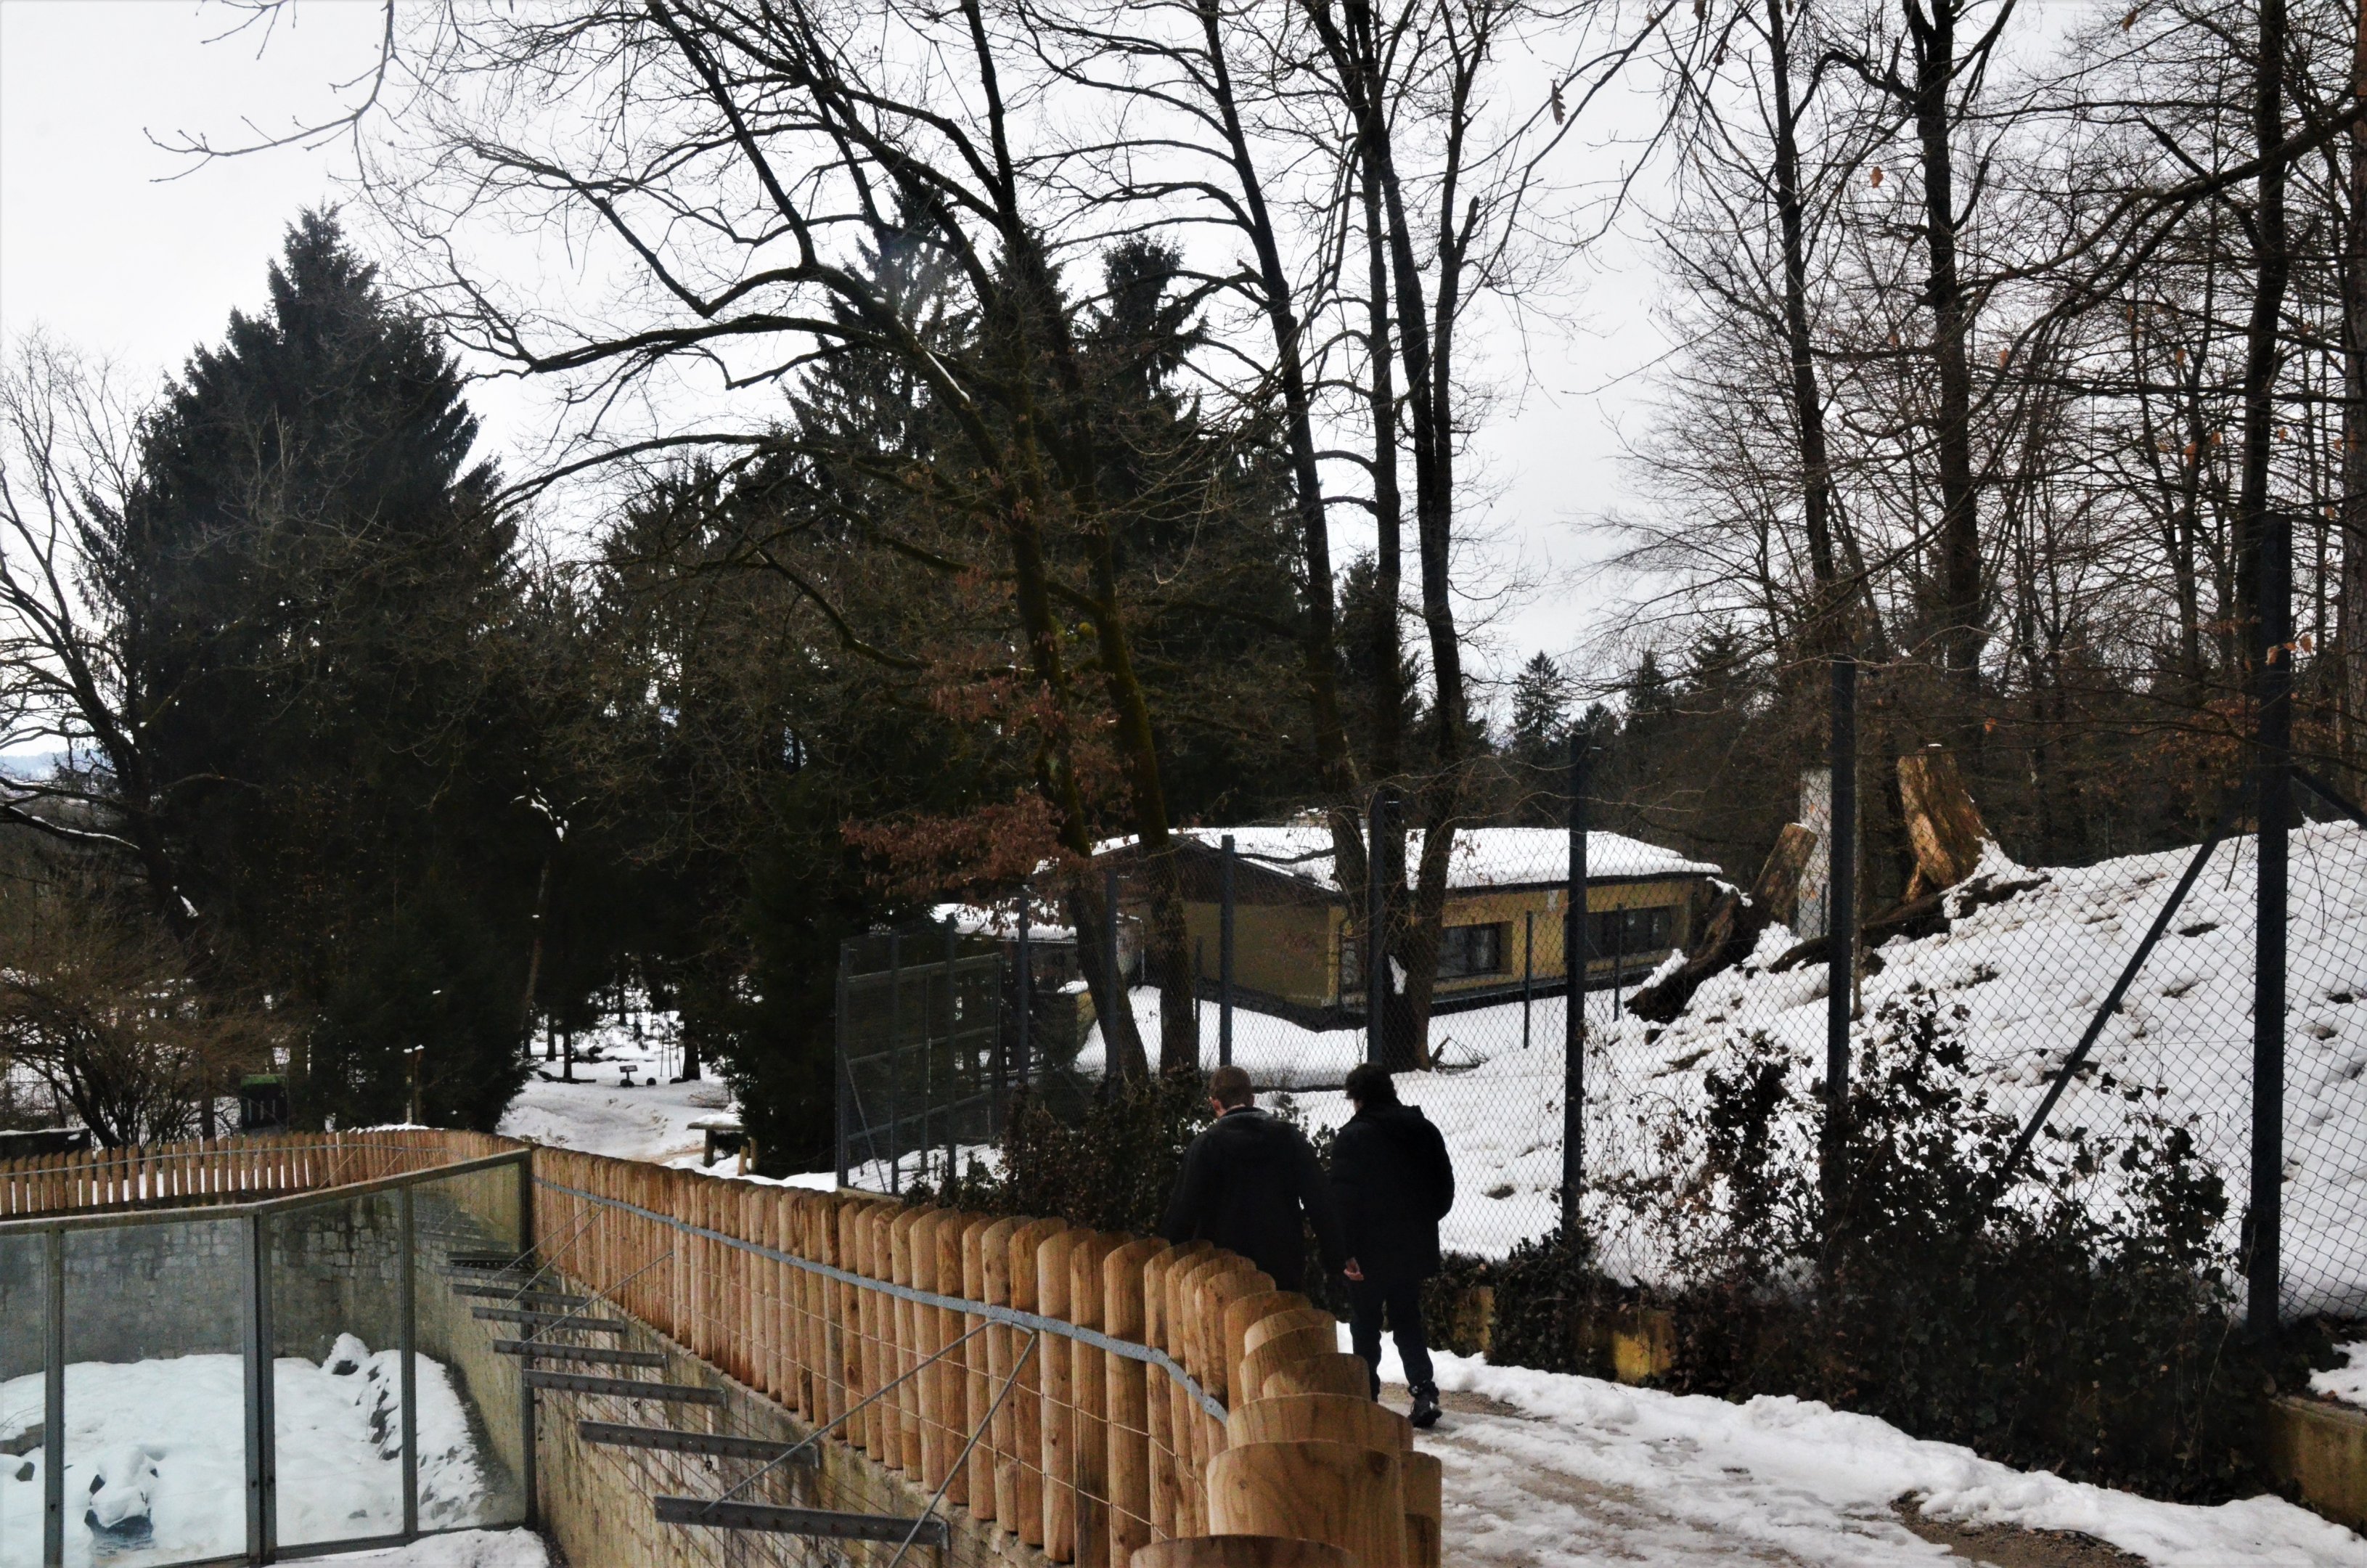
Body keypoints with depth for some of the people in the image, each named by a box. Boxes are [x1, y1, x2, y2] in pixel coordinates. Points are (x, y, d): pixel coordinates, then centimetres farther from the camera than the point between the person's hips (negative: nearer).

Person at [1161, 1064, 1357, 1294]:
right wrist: (1339, 1259, 4)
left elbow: (1184, 1210, -7)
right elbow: (1320, 1203, 0)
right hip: (1283, 1268, 3)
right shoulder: (1290, 1137, 3)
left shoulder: (1206, 1145, -6)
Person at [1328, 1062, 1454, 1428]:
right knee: (1408, 1319, 14)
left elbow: (1342, 1197, -16)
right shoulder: (1424, 1130, 3)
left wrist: (1341, 1247, -8)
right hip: (1415, 1247, 5)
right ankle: (1424, 1389, -1)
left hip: (1369, 1250, -5)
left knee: (1365, 1325, 9)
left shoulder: (1352, 1137, -14)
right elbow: (1446, 1188, 9)